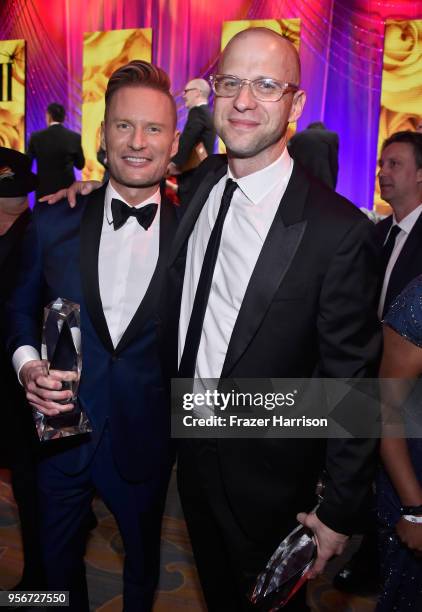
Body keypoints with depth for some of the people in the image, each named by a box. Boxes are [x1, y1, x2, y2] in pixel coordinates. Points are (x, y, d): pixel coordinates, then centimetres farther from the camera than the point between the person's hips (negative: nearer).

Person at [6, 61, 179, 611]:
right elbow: (22, 307, 4)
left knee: (142, 555, 25)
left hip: (144, 439, -1)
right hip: (62, 430, 1)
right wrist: (27, 363, -14)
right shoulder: (54, 223, -7)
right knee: (59, 555, 25)